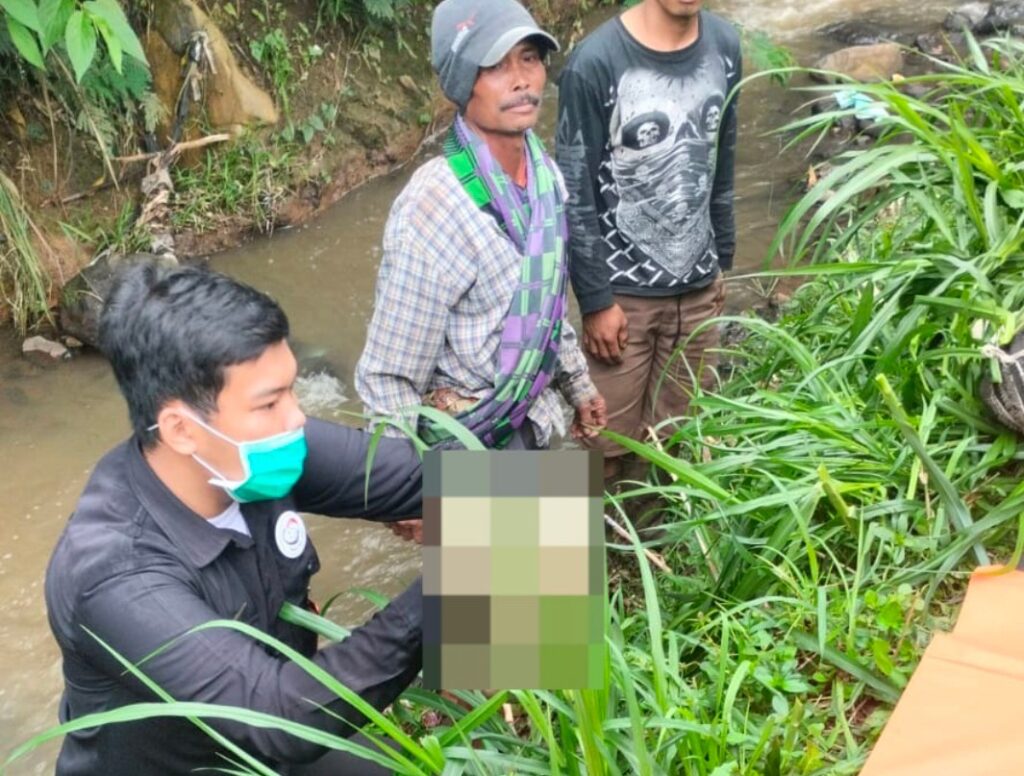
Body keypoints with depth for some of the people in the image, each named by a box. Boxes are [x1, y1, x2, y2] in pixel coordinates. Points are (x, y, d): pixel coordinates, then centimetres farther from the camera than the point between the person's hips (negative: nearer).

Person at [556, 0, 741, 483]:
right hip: (623, 288, -5)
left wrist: (720, 260, 14)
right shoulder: (596, 62, -19)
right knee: (610, 440, 6)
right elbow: (575, 195, -14)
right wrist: (595, 298, -13)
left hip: (696, 284, 5)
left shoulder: (723, 46, -1)